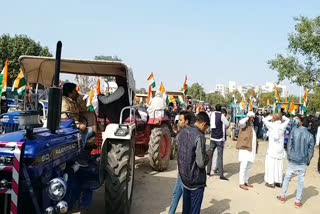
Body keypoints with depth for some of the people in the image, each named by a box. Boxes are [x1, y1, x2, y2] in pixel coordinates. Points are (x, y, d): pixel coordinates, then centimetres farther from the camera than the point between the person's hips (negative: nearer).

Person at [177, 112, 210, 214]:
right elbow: (201, 163, -24)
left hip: (183, 176, 7)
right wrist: (207, 156, -5)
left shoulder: (183, 131, -1)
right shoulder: (199, 137, -24)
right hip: (196, 180, -7)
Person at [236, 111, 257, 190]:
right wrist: (247, 118, -13)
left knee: (249, 167, 13)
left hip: (251, 149, 9)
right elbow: (241, 122, -31)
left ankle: (246, 181, 23)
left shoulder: (251, 126, 21)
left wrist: (255, 150, 22)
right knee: (243, 166, -7)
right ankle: (241, 183, -2)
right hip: (245, 149, -8)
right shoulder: (244, 124, -4)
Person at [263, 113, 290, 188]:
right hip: (280, 150, 4)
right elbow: (287, 120, 16)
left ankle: (271, 182, 4)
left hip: (272, 149, -4)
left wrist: (271, 116, 7)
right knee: (279, 165, 13)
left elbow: (264, 120, 4)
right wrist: (281, 116, 8)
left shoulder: (271, 126, -11)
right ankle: (278, 181, 21)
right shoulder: (282, 126, -3)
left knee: (271, 165, 2)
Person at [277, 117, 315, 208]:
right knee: (301, 181, 7)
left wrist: (289, 156, 3)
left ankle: (282, 196, 22)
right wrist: (308, 161, 10)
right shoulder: (310, 136, -5)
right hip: (303, 162, 0)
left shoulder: (294, 131, -7)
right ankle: (298, 201, 12)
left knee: (287, 178, 13)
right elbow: (311, 151, -2)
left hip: (292, 160, 0)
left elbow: (289, 144, -6)